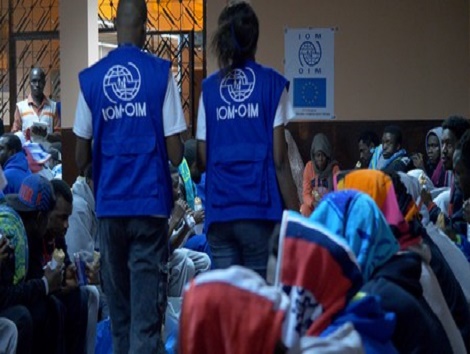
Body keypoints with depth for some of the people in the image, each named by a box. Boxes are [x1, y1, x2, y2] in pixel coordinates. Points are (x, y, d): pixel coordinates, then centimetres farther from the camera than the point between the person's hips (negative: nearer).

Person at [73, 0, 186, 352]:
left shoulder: (90, 78, 1)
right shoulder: (161, 72, -6)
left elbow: (82, 153, 5)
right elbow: (175, 151, -8)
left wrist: (83, 174, 25)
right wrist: (176, 156, 14)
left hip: (109, 203, 3)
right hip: (151, 202, -3)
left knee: (118, 298, 14)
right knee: (148, 303, -3)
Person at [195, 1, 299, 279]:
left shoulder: (209, 88, 6)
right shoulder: (271, 84, 0)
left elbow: (202, 160, 6)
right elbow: (280, 161, -4)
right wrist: (295, 217, 0)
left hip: (219, 211, 3)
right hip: (261, 209, -2)